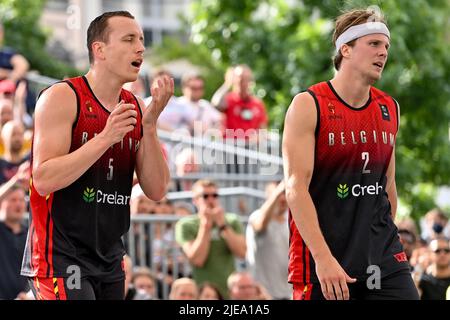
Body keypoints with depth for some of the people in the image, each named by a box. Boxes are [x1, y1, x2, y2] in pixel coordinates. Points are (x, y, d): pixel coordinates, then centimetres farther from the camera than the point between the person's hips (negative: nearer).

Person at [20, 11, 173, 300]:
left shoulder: (136, 108, 7)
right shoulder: (62, 97, -10)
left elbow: (156, 190, 2)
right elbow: (43, 180, -19)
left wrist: (150, 125, -10)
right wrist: (106, 138, -24)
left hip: (110, 260, 7)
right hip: (61, 256, -7)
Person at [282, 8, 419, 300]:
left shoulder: (389, 109, 11)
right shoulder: (308, 106, -7)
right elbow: (296, 187, -14)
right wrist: (323, 259, -22)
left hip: (384, 260, 5)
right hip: (322, 260, -5)